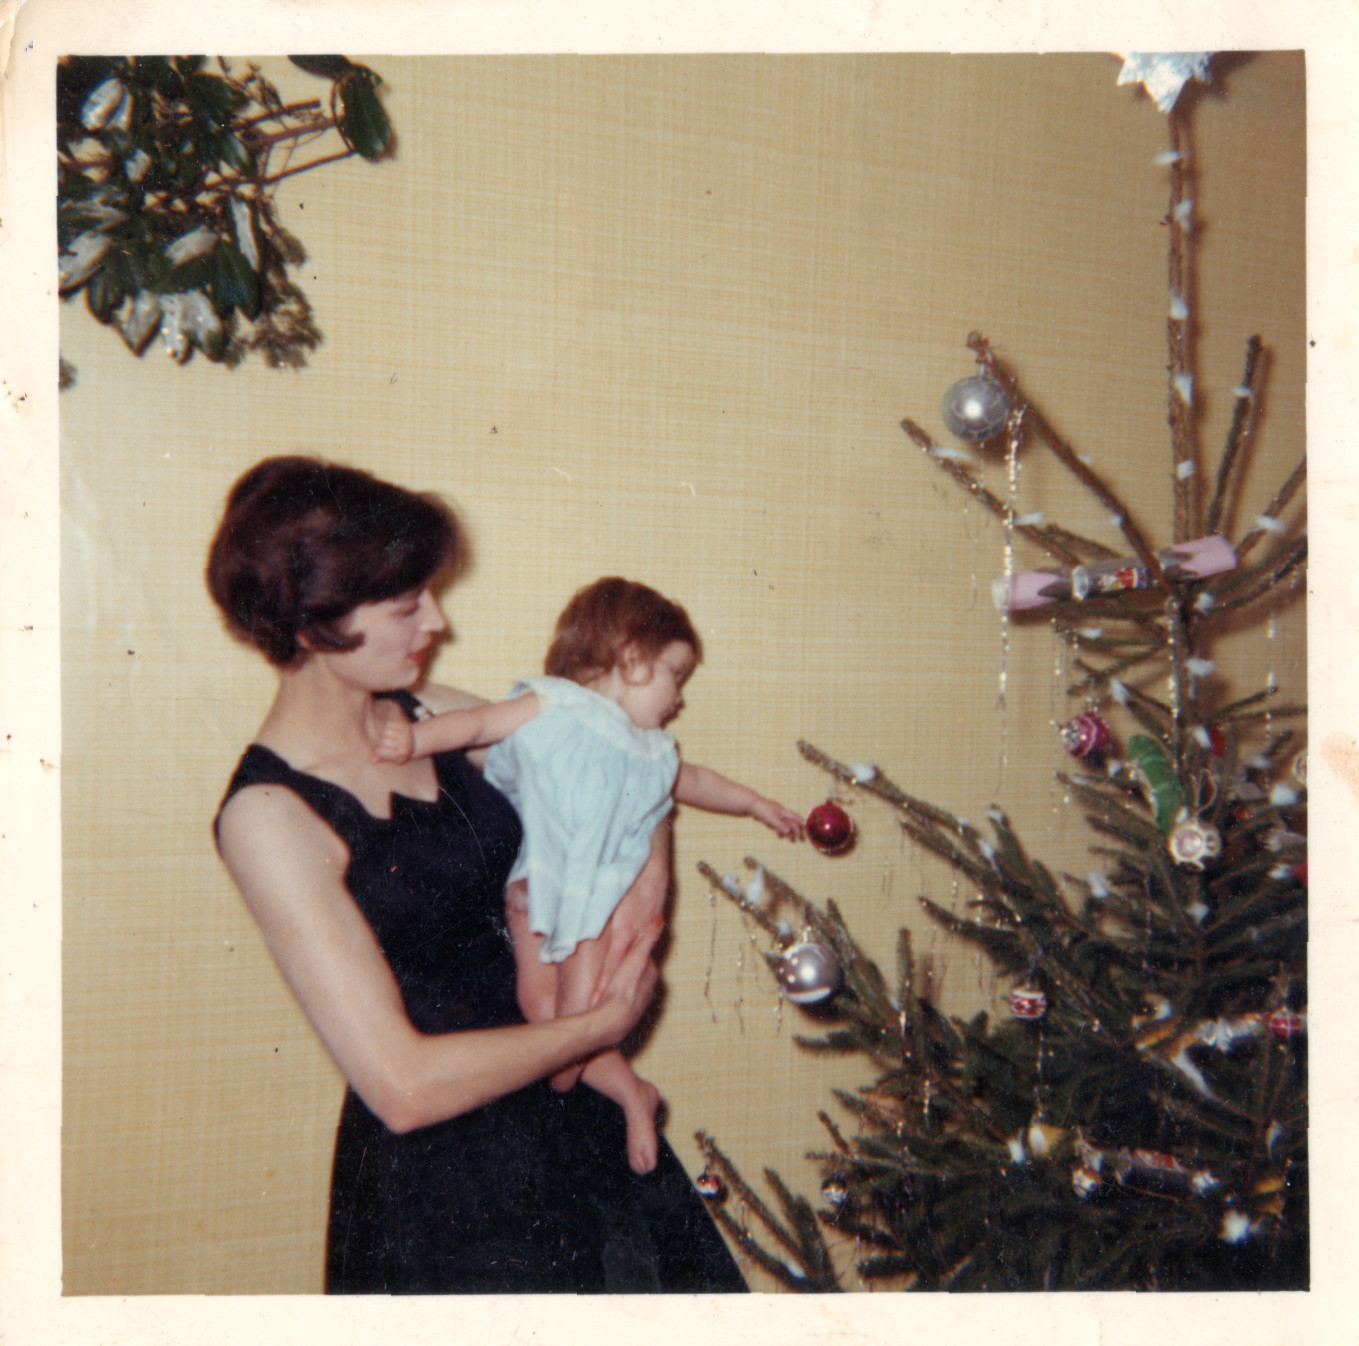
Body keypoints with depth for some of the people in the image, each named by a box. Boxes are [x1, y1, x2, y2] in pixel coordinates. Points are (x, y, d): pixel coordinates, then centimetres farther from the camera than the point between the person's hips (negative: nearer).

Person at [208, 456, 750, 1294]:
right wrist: (601, 1026, -16)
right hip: (437, 1173, -7)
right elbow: (404, 1085, -25)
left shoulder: (429, 715, -2)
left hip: (564, 1106, 7)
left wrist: (649, 868, -5)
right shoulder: (270, 816, -21)